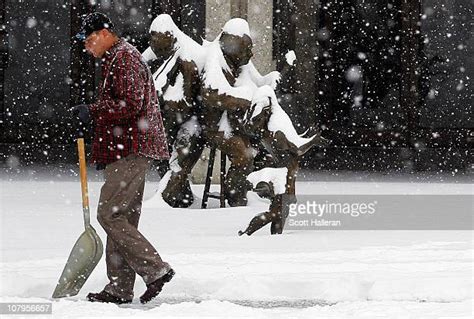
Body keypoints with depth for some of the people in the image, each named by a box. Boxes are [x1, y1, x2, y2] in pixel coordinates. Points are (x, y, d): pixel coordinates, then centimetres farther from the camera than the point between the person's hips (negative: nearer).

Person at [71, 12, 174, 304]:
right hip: (129, 152, 11)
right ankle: (120, 288, 10)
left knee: (109, 215, -13)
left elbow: (130, 105, -20)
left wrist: (93, 111, -15)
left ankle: (156, 270, -13)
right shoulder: (116, 59, 24)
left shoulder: (124, 58, -10)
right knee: (122, 218, 9)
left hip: (131, 152, -11)